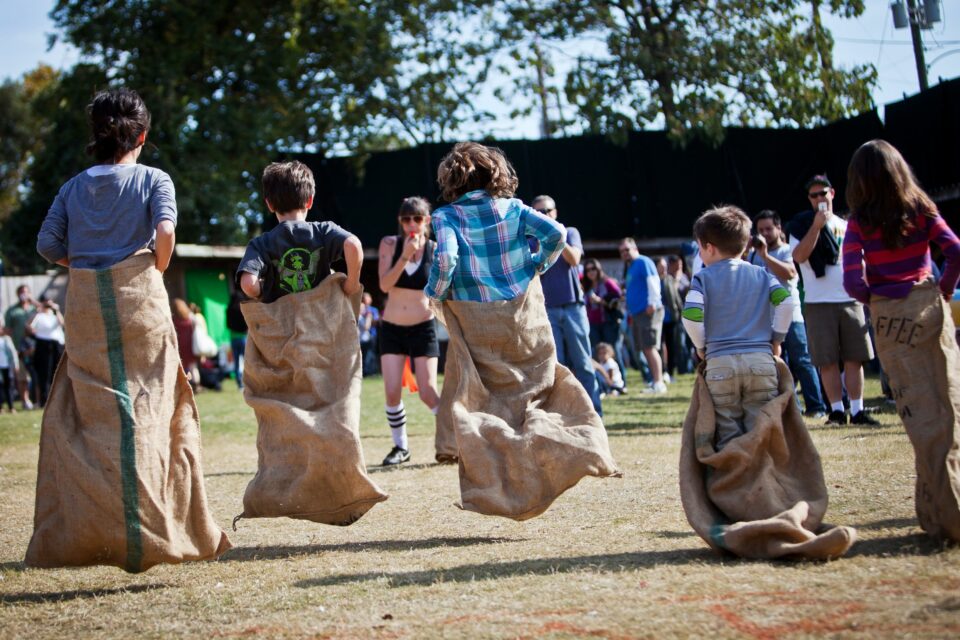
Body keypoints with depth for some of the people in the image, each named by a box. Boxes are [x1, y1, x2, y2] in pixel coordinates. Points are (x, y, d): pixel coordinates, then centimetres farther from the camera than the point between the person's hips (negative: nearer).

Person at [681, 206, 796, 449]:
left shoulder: (703, 278, 4)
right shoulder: (761, 274, 11)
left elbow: (690, 315, -11)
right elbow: (786, 301, -4)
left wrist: (701, 347, 4)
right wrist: (776, 338, 8)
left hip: (719, 363, -2)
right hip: (761, 359, 2)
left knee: (728, 434, 3)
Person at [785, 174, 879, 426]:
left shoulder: (847, 226, 15)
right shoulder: (802, 225, 1)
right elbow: (799, 256, -16)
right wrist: (816, 225, -21)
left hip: (850, 301, 4)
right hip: (819, 304, -4)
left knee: (854, 359, 1)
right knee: (828, 361, -3)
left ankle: (857, 410, 5)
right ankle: (837, 410, 3)